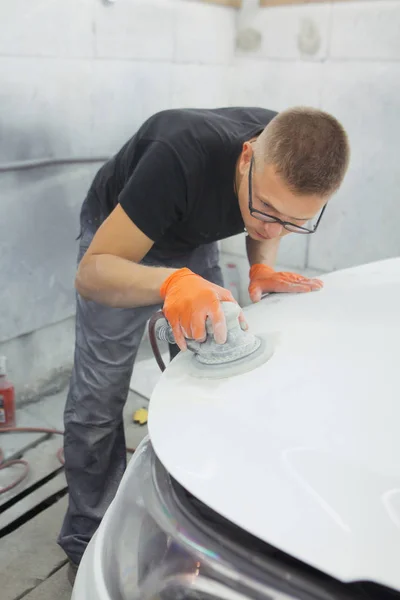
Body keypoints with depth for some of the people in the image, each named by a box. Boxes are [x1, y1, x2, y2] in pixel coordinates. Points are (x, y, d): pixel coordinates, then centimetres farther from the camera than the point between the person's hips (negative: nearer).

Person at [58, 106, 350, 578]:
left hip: (193, 238, 5)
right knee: (97, 400, -8)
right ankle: (88, 545, 13)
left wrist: (261, 265, -21)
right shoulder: (180, 158, -42)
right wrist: (171, 282, -59)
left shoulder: (295, 167, -24)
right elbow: (91, 273, -39)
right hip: (116, 242, -4)